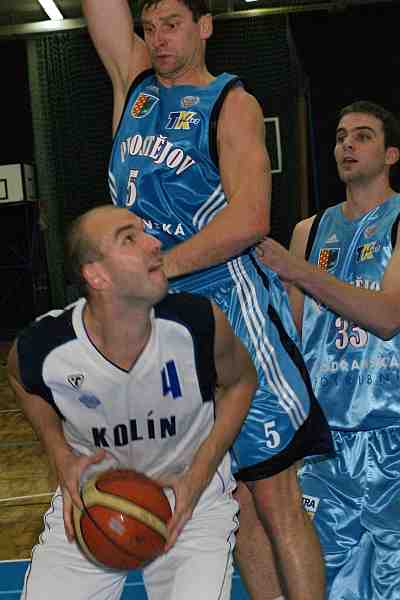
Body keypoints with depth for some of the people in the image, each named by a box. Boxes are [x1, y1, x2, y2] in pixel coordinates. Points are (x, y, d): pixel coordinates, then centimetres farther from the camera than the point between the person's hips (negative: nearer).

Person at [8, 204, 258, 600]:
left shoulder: (198, 322, -22)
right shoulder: (42, 349, -21)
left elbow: (240, 381, -1)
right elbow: (22, 379, 5)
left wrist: (198, 476, -8)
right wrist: (61, 456, -6)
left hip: (191, 494, -1)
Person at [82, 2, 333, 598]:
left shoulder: (231, 102, -3)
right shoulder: (134, 80, 15)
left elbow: (249, 219, -17)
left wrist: (155, 269, -20)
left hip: (230, 302, -6)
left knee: (274, 494, -3)